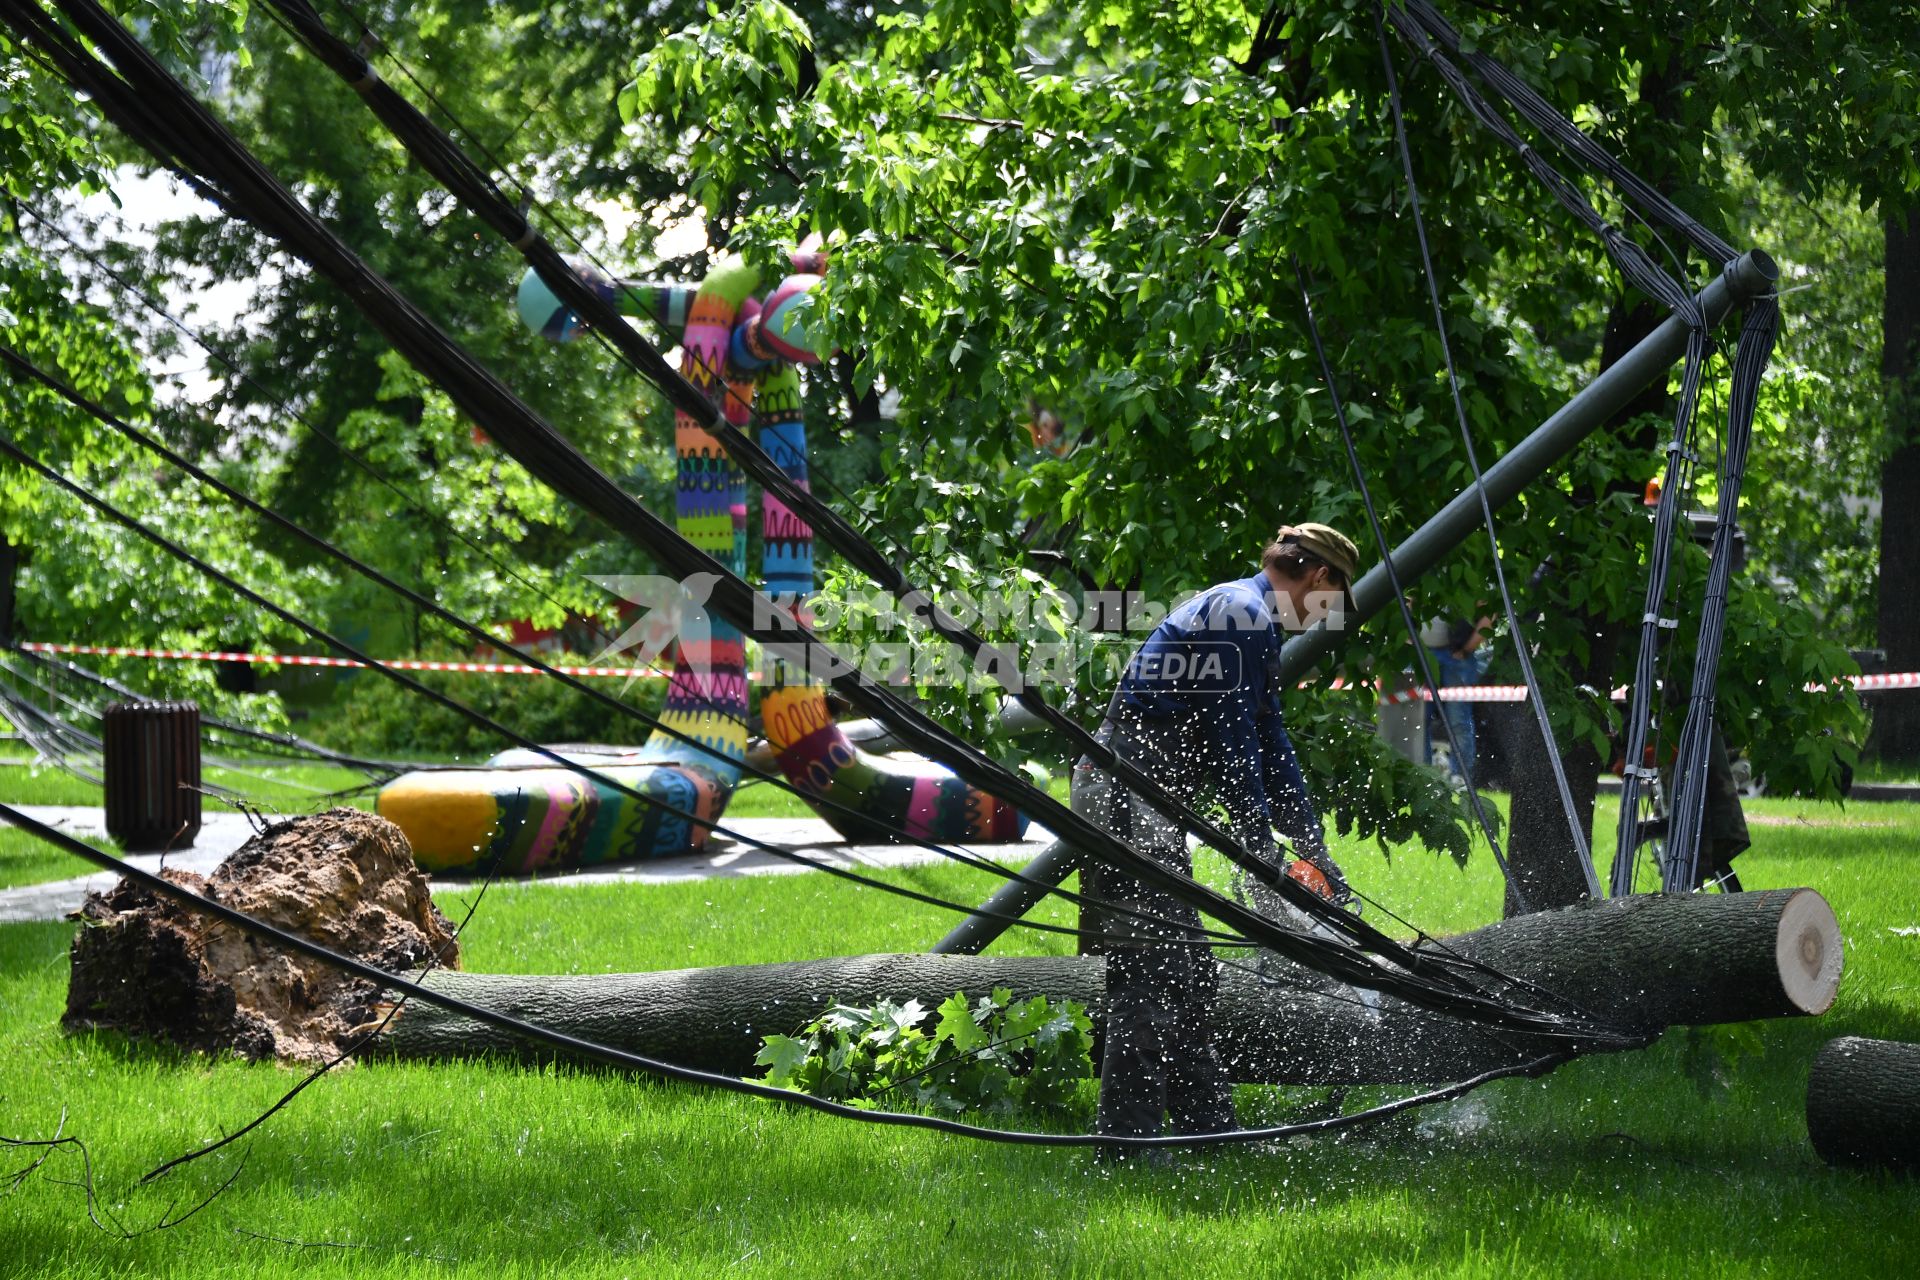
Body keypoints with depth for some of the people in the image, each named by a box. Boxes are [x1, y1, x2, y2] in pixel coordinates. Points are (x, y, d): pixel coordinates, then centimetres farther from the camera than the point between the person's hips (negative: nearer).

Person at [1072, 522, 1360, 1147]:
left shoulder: (1240, 613, 22)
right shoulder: (1243, 612, -10)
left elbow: (1270, 745, 26)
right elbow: (1231, 744, -15)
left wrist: (1317, 854, 25)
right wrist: (1263, 860, -14)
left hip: (1147, 806, 11)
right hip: (1128, 800, -11)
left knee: (1189, 973, 13)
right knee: (1152, 972, -14)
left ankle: (1207, 1126, 19)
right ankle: (1126, 1136, -17)